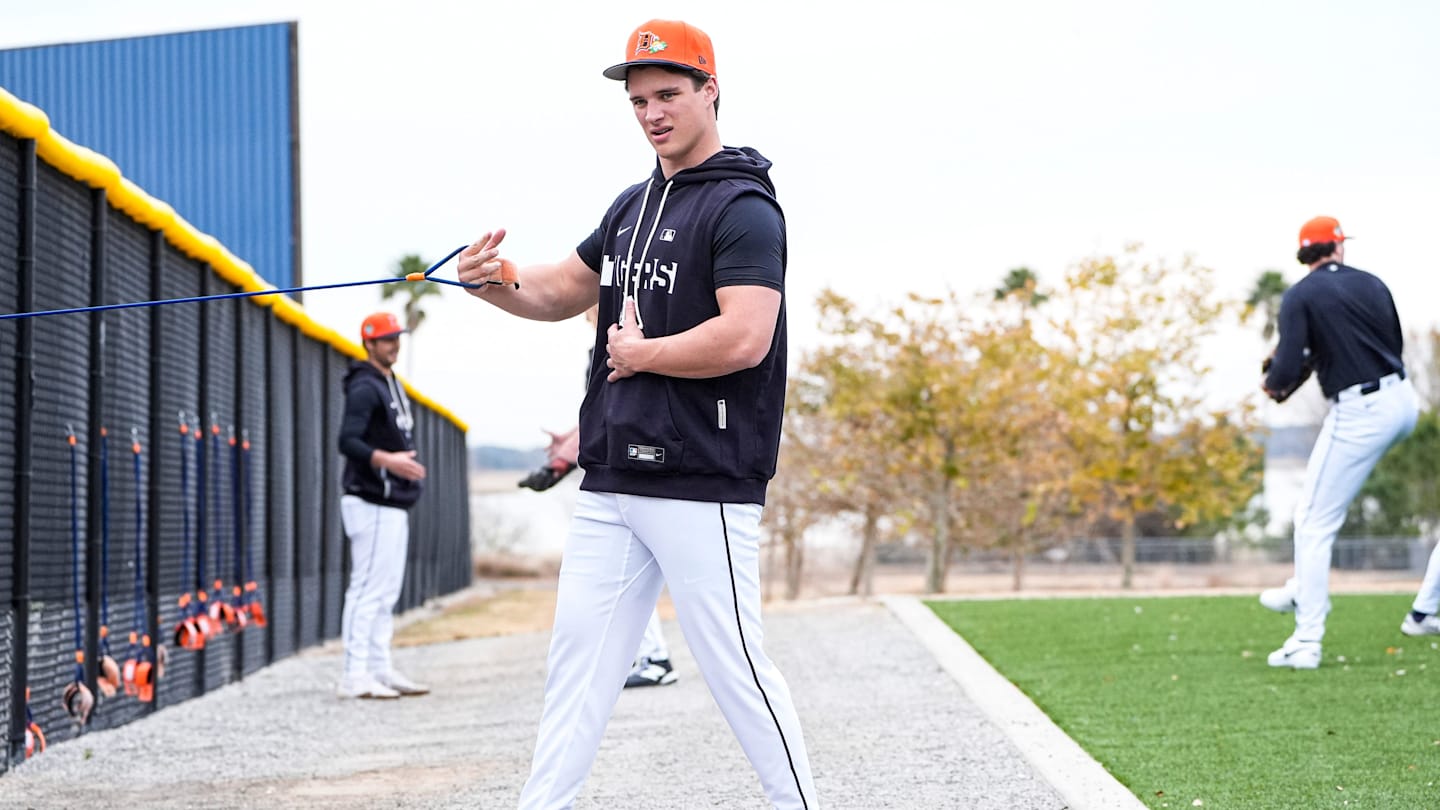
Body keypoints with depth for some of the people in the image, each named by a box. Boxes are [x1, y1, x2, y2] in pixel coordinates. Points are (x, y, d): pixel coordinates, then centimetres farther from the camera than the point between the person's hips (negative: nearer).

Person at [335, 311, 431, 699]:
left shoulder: (392, 384, 18)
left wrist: (406, 462, 15)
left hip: (393, 505, 10)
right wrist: (386, 460, -35)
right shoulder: (364, 387, -13)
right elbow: (348, 441, -24)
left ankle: (381, 670, 19)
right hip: (371, 504, -10)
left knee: (386, 591, 13)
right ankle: (355, 676, -10)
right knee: (368, 589, -11)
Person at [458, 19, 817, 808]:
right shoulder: (633, 206, 16)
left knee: (734, 664, -3)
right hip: (610, 483, 8)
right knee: (576, 657, 10)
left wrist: (639, 354, -11)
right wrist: (496, 279, 0)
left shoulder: (743, 209, -10)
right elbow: (562, 290, 22)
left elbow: (743, 339, -22)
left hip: (702, 484, -8)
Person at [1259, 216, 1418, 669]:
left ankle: (1307, 642, -3)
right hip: (1404, 402, 7)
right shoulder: (1372, 284, 12)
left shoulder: (1300, 297, -6)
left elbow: (1288, 369, -14)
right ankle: (1303, 590, 29)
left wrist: (1273, 382, 10)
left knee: (1315, 522, 0)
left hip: (1359, 413, -7)